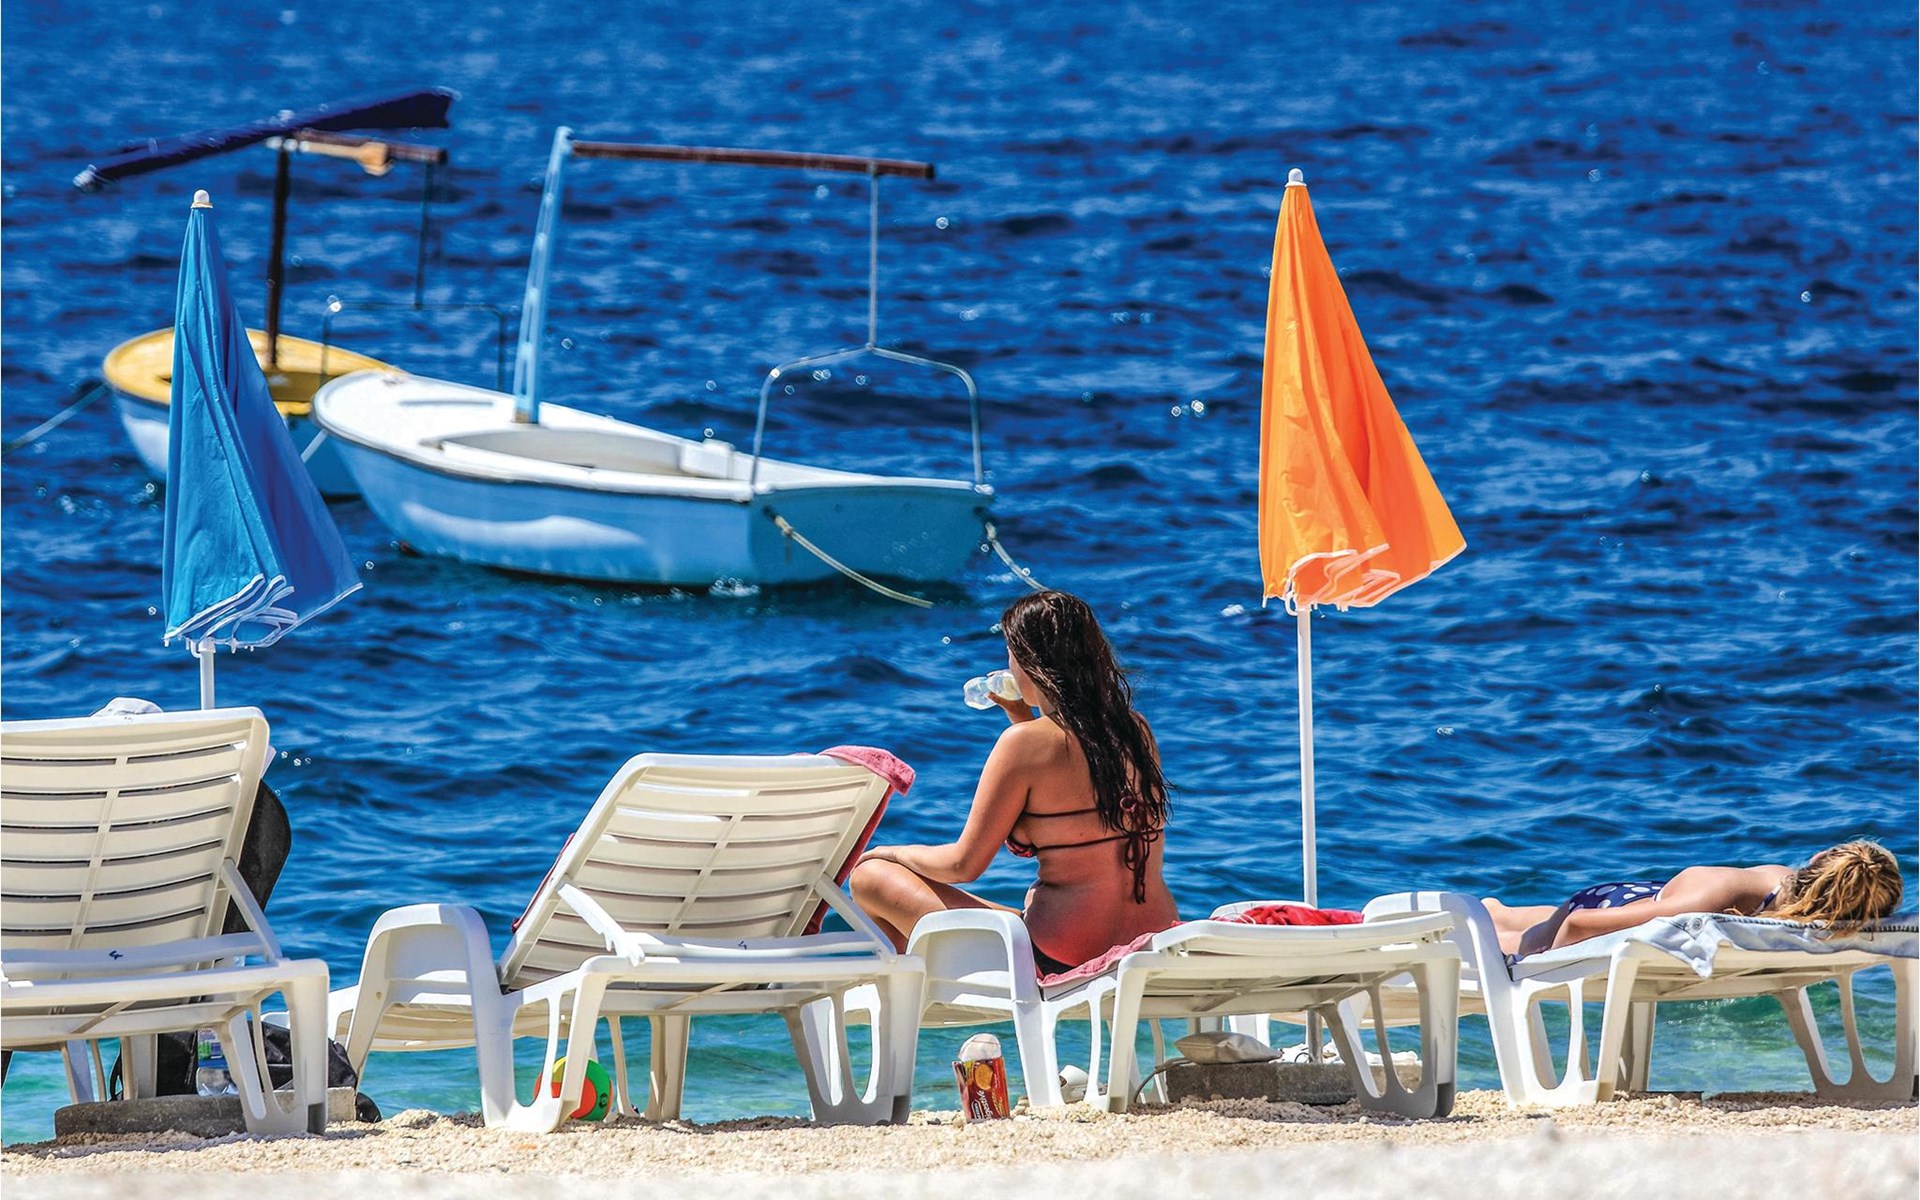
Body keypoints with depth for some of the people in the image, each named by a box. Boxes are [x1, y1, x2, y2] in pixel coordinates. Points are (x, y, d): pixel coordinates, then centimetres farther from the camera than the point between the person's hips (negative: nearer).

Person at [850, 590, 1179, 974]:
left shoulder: (1025, 742, -14)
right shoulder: (1136, 729, 4)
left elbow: (964, 865, -8)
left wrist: (890, 853, 11)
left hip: (1059, 964, -7)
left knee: (869, 876, 7)